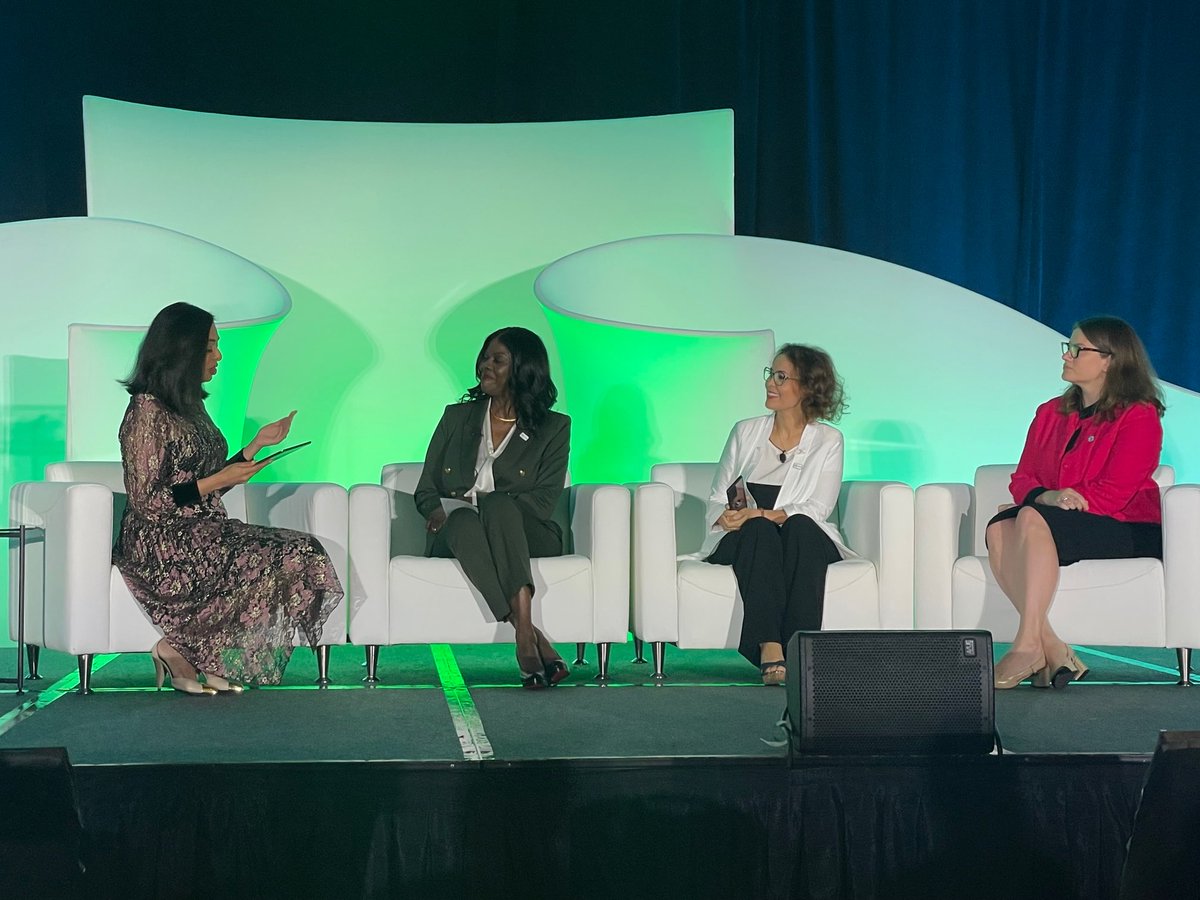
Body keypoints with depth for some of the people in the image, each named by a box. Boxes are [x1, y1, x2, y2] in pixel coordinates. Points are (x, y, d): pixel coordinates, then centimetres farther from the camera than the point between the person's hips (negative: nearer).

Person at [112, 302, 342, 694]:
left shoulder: (190, 406, 17)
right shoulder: (147, 410, -11)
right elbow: (146, 502, -15)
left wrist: (258, 444, 17)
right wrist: (217, 481, -14)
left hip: (204, 531, 9)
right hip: (162, 546, -9)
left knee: (302, 553, -12)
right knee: (279, 561, -24)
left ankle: (205, 661, -13)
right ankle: (178, 650, -12)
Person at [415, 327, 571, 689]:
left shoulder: (554, 428, 10)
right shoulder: (457, 417, 19)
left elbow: (543, 502, -2)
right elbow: (425, 490, 16)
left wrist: (479, 501, -15)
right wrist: (440, 510, -9)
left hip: (526, 536, -1)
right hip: (457, 537, 2)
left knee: (498, 504, -37)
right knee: (464, 520, -36)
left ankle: (523, 637, -51)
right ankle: (529, 635, -45)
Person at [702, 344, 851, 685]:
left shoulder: (828, 440, 6)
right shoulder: (745, 432, 13)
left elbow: (816, 509, -7)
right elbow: (717, 501, 10)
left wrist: (760, 514, -21)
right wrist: (728, 516, -15)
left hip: (805, 541, -1)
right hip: (746, 542, 1)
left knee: (800, 526, -35)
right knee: (760, 531, -34)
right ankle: (769, 649, -49)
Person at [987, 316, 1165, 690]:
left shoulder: (1139, 416, -1)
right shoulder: (1050, 414, 20)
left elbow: (1115, 493, -11)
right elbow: (1022, 479, 12)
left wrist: (1039, 504, -15)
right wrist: (1045, 496, -14)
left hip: (1125, 531, -6)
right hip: (1057, 524, 6)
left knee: (1031, 518, -32)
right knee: (999, 527, -26)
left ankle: (1027, 646, -39)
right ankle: (1051, 648, -35)